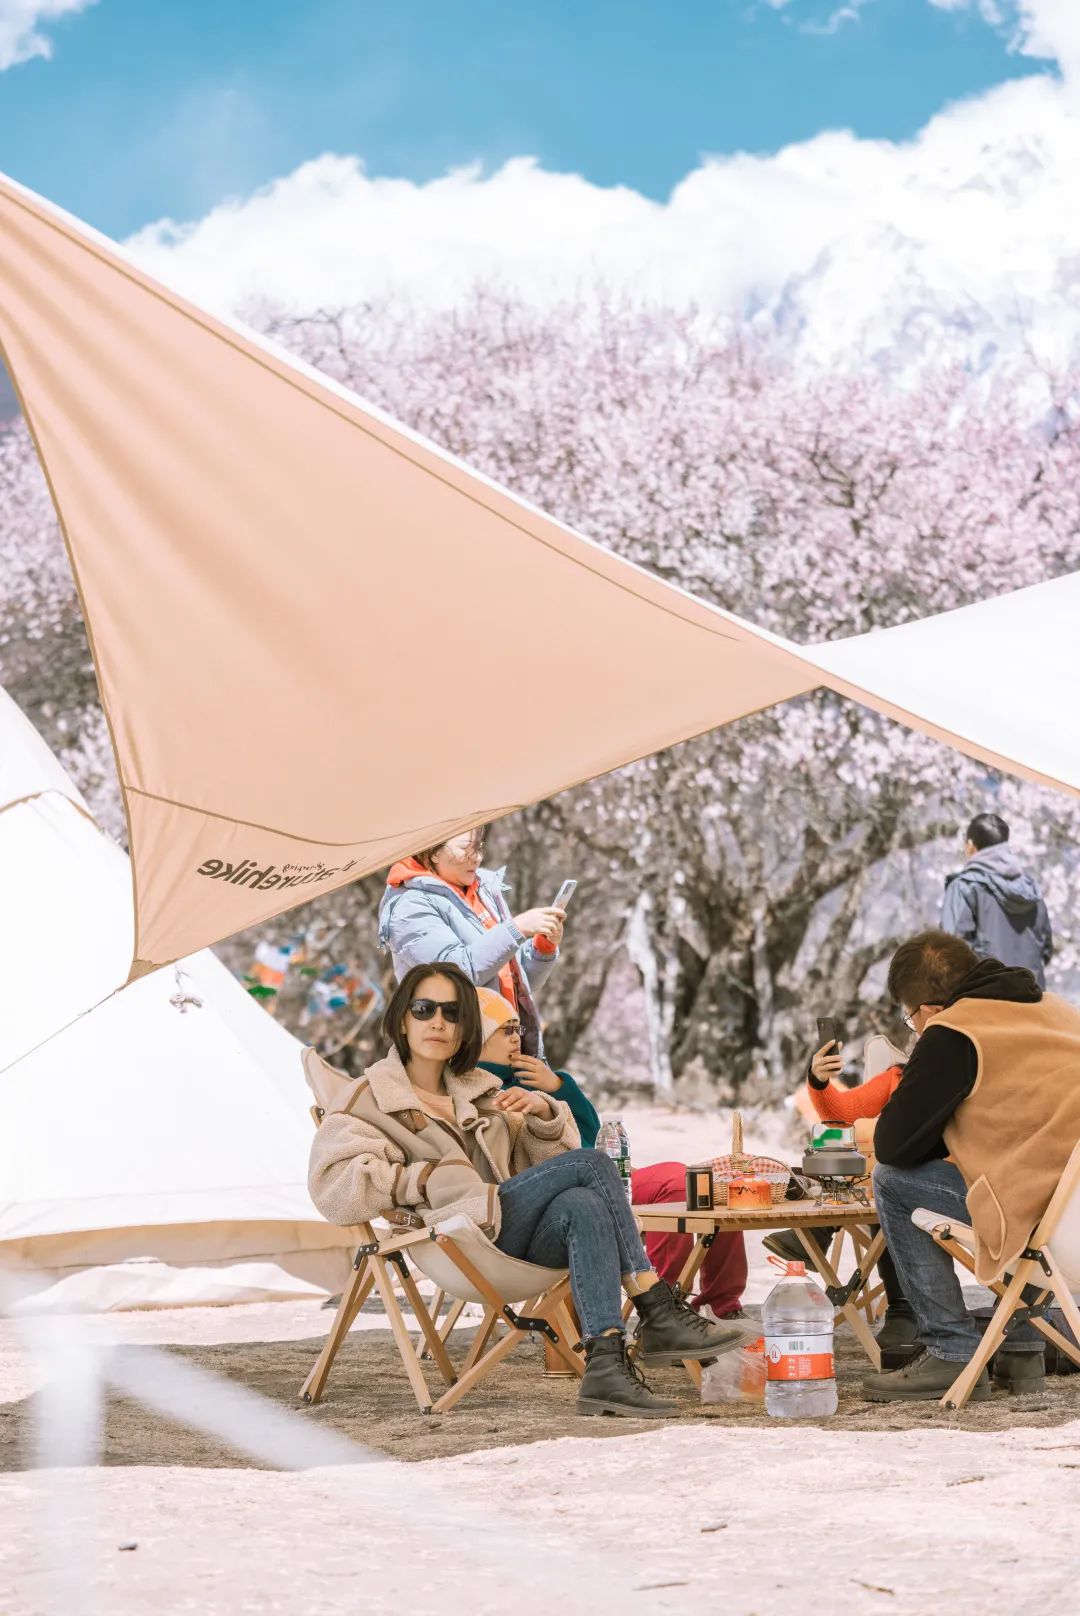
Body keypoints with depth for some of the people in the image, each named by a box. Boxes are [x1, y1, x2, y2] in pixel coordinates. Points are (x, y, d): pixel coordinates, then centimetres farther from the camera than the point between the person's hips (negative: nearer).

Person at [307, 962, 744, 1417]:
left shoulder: (480, 1090, 28)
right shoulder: (371, 1099, 10)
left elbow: (550, 1156, 25)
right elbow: (334, 1190, -8)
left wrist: (542, 1111, 4)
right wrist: (428, 1177, -10)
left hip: (525, 1240, 6)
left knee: (584, 1205, -30)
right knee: (593, 1164, -21)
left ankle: (606, 1366, -39)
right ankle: (661, 1314, -20)